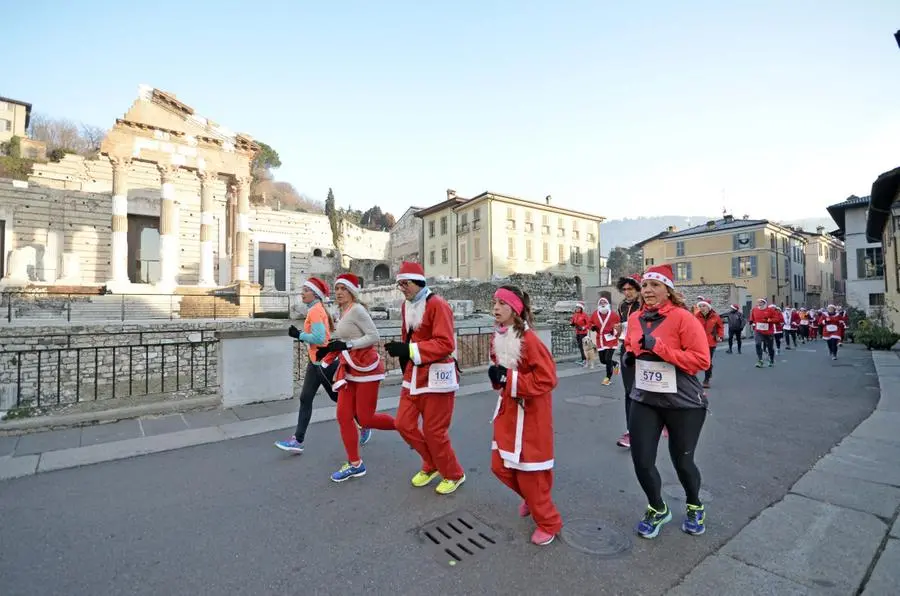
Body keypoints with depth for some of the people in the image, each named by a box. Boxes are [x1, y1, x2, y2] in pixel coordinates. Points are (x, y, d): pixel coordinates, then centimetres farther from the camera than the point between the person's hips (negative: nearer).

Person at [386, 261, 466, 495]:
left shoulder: (437, 305, -17)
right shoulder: (406, 306, 10)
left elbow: (446, 344, -24)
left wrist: (409, 350, -26)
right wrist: (402, 353, 6)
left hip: (436, 377, -8)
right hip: (413, 375, 8)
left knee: (434, 431, 2)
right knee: (404, 423, 9)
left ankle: (454, 475, 28)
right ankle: (431, 465, 33)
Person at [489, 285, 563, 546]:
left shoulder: (529, 339, -22)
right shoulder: (498, 338, 2)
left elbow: (547, 378, -24)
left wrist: (509, 379, -25)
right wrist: (496, 375, -6)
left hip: (531, 413, -8)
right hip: (508, 409, 8)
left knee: (529, 470, 5)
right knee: (500, 466, 15)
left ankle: (548, 522, 30)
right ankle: (532, 497, 43)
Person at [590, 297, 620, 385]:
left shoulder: (613, 315, -7)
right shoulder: (595, 314, 2)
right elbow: (591, 324, 14)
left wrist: (615, 330, -16)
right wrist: (593, 327, -7)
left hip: (611, 340, -4)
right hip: (600, 341, 4)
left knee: (608, 359, -8)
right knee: (603, 360, 10)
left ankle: (608, 377, 12)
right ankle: (615, 364, 41)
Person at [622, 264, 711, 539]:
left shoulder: (683, 318, -15)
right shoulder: (635, 319, 2)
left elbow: (702, 360, -20)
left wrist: (658, 347, -26)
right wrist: (629, 356, -3)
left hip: (683, 403, -4)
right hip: (645, 400, 4)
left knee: (682, 461, 14)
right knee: (641, 461, 5)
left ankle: (694, 507, 46)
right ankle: (657, 509, 34)